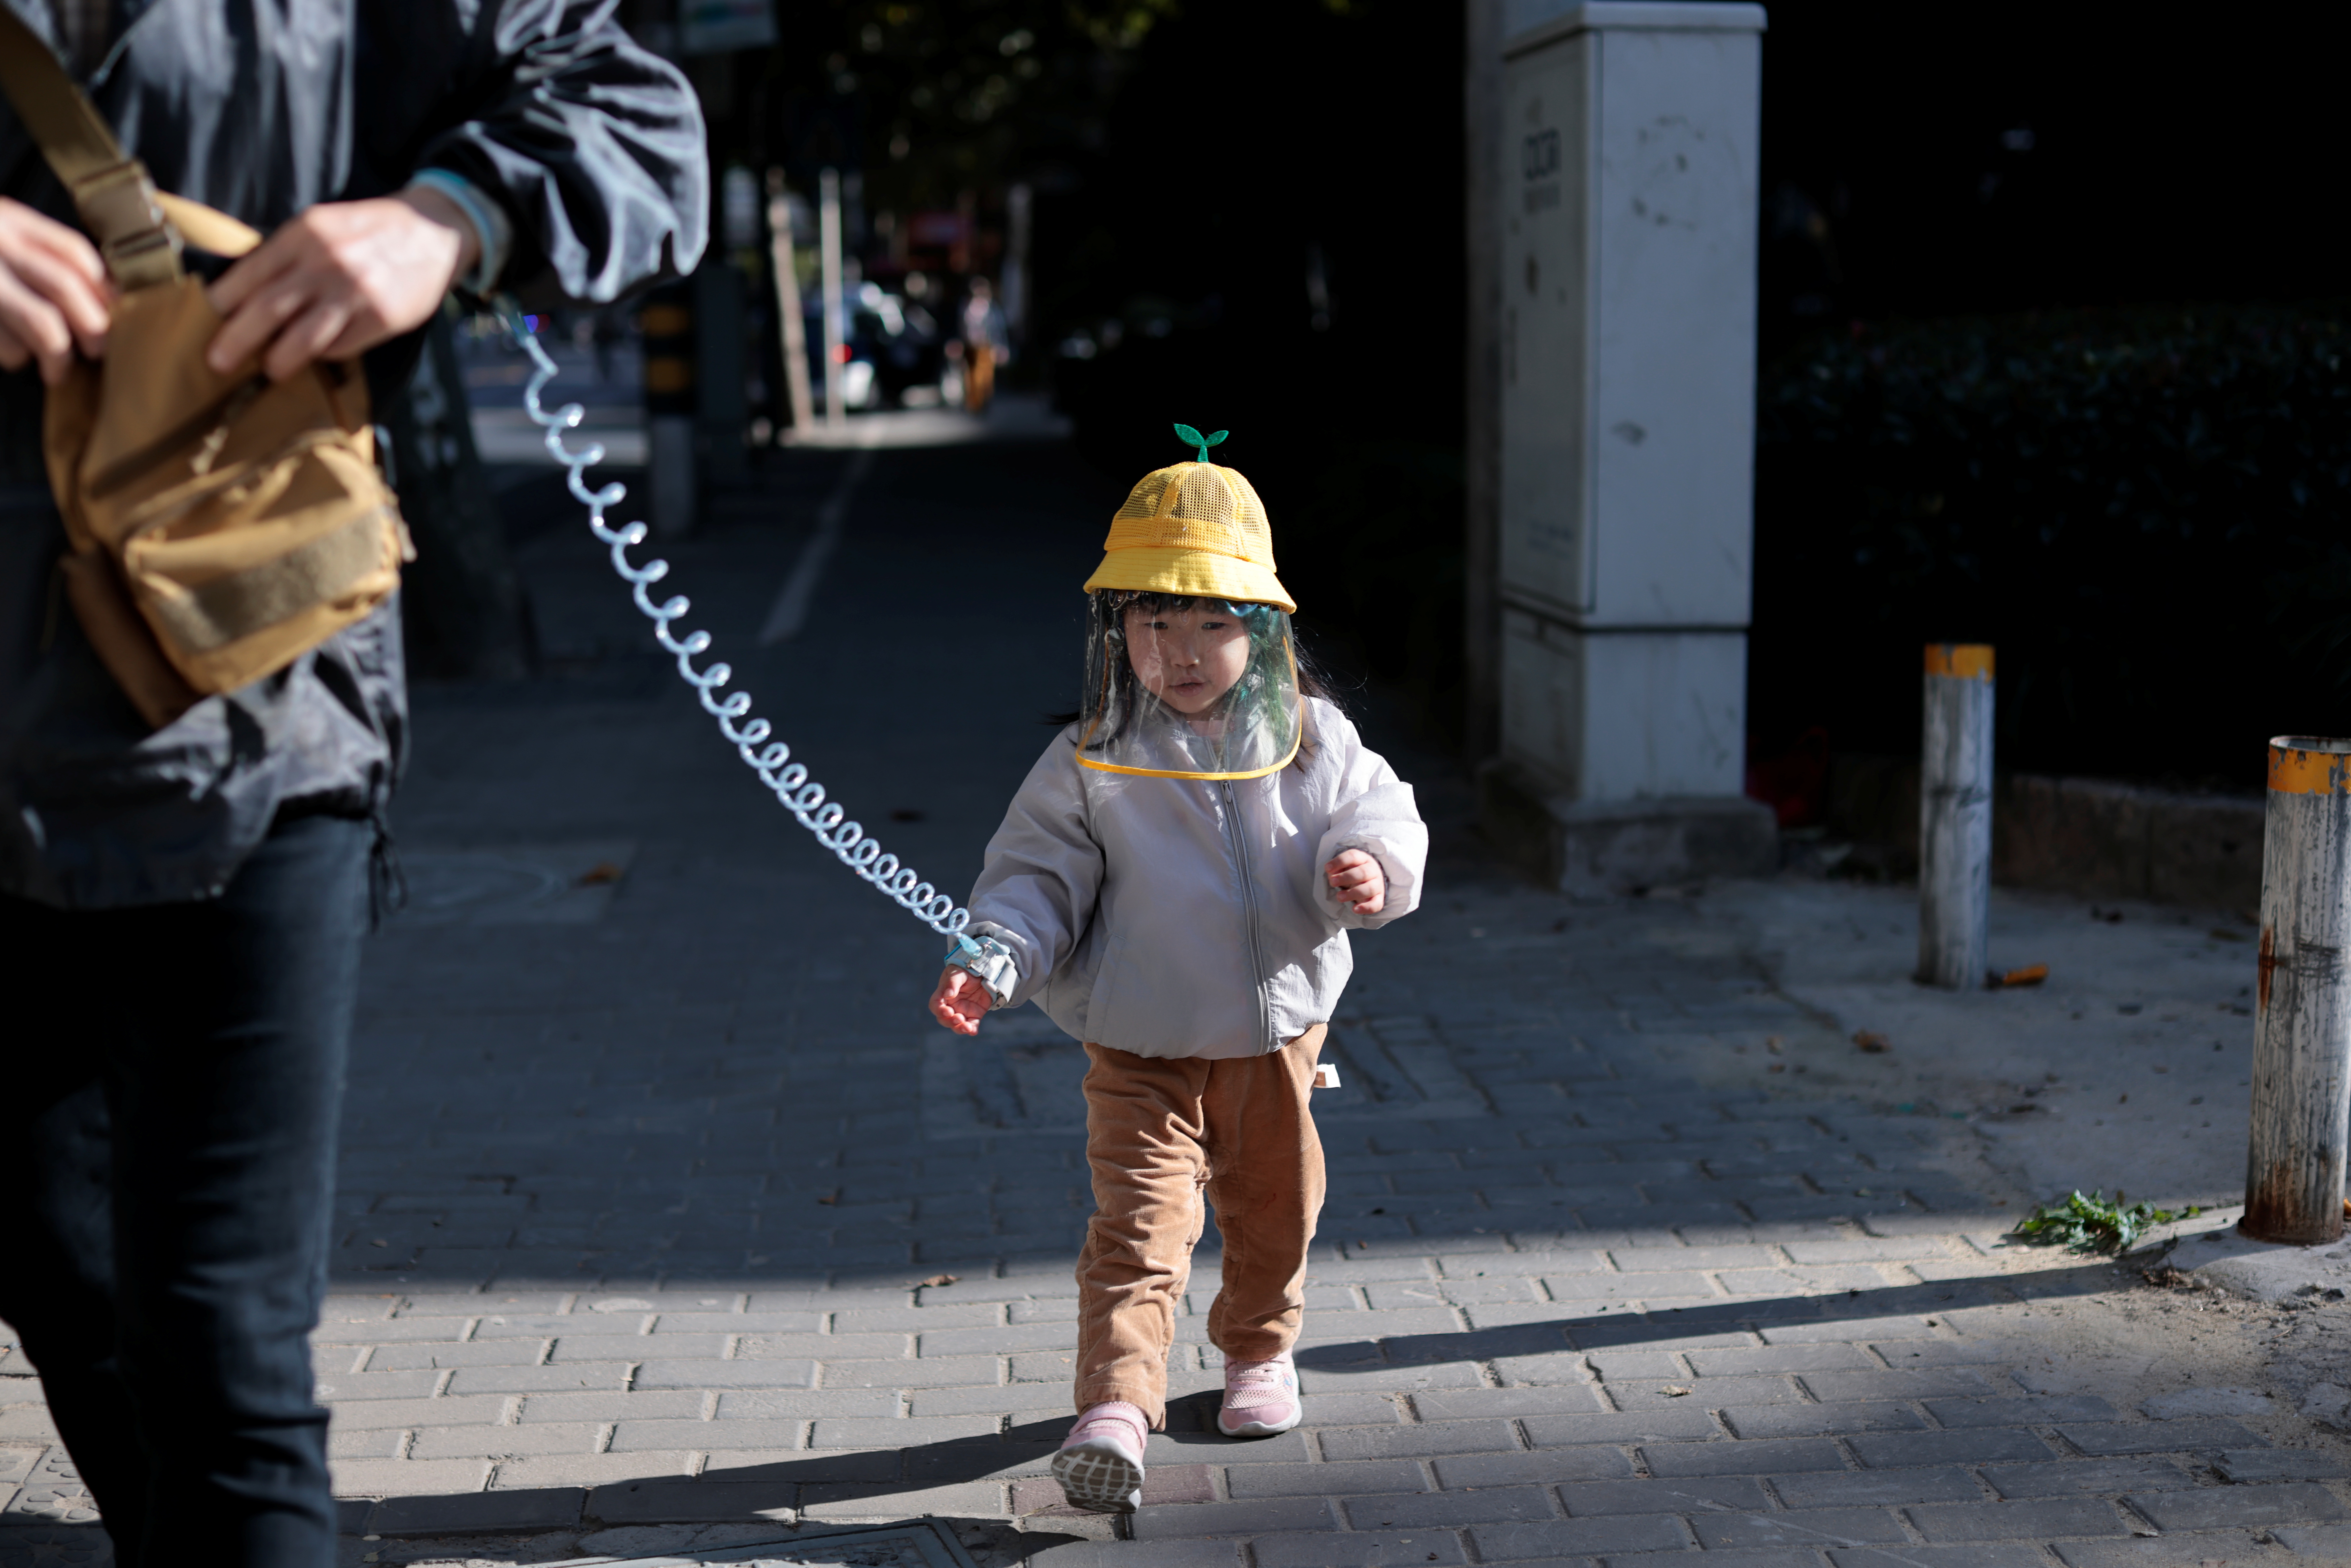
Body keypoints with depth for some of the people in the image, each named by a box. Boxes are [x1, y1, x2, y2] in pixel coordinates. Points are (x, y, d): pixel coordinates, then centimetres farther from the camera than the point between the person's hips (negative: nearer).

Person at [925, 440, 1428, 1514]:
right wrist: (991, 962, -22)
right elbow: (1038, 878, -6)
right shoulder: (1092, 764, -9)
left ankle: (1258, 1353, 44)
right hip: (1141, 1053, -3)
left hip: (1277, 1039, 3)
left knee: (1275, 1214, 20)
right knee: (1139, 1225, -15)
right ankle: (1114, 1407, -19)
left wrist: (1370, 870, -22)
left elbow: (1382, 816, 1)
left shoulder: (1311, 742, -3)